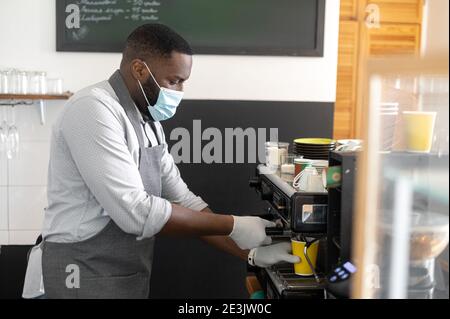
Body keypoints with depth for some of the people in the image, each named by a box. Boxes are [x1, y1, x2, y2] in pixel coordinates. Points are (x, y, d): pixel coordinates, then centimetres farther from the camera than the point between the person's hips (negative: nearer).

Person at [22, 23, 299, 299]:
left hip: (130, 277, 8)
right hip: (86, 278, -8)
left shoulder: (149, 122, 8)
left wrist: (252, 253, 1)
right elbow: (136, 211, -27)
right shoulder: (94, 109, -20)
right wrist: (232, 225, -18)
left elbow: (183, 201, 9)